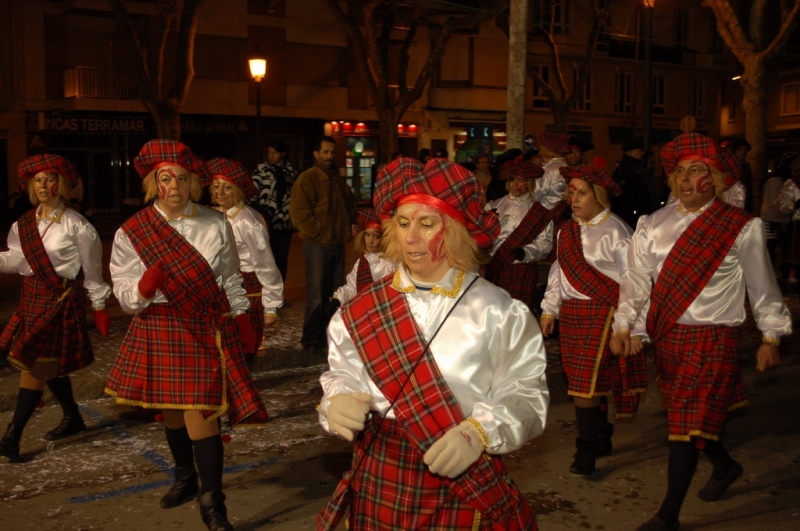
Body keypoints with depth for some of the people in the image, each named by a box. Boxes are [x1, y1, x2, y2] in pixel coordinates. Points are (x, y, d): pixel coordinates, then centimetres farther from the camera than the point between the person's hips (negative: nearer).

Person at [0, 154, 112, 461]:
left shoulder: (76, 226, -9)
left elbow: (91, 270, -5)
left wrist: (99, 307, -3)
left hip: (62, 299, -7)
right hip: (33, 297, 7)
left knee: (34, 364, -7)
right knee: (49, 364, 15)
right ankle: (72, 418, 32)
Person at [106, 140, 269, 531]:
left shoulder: (216, 225, 0)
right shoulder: (131, 232, -3)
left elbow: (231, 280, 9)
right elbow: (124, 296, -4)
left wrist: (242, 320, 7)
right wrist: (144, 287, -25)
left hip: (207, 329, -2)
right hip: (158, 330, 2)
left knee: (199, 412, -8)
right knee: (170, 410, 17)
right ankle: (185, 477, 41)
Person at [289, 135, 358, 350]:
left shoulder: (338, 179, 14)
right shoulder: (306, 179, -9)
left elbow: (350, 203, 29)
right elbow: (298, 213, -16)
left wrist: (352, 223, 13)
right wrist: (319, 233, -14)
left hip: (337, 243, 7)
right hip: (317, 244, -7)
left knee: (336, 294, 12)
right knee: (316, 295, -4)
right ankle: (311, 339, 5)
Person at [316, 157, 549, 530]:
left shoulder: (498, 313, -8)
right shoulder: (362, 312, -3)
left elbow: (526, 395, -7)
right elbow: (342, 378, 2)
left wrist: (480, 432, -23)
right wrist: (338, 403, -19)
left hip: (467, 490, -1)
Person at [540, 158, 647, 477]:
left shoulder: (615, 232, -11)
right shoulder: (567, 231, 10)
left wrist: (635, 328, -11)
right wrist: (549, 308, 14)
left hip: (603, 314, -6)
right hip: (571, 315, 7)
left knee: (587, 384, -8)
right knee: (590, 382, 14)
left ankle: (586, 451, 4)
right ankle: (602, 440, 29)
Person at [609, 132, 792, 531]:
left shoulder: (741, 228, -4)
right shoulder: (653, 226, 2)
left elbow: (762, 286, 3)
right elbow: (636, 279, 5)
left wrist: (771, 336, 8)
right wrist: (623, 324, -3)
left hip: (712, 338, -4)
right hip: (666, 335, 5)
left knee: (687, 424, -8)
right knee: (683, 417, 18)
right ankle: (725, 466, 47)